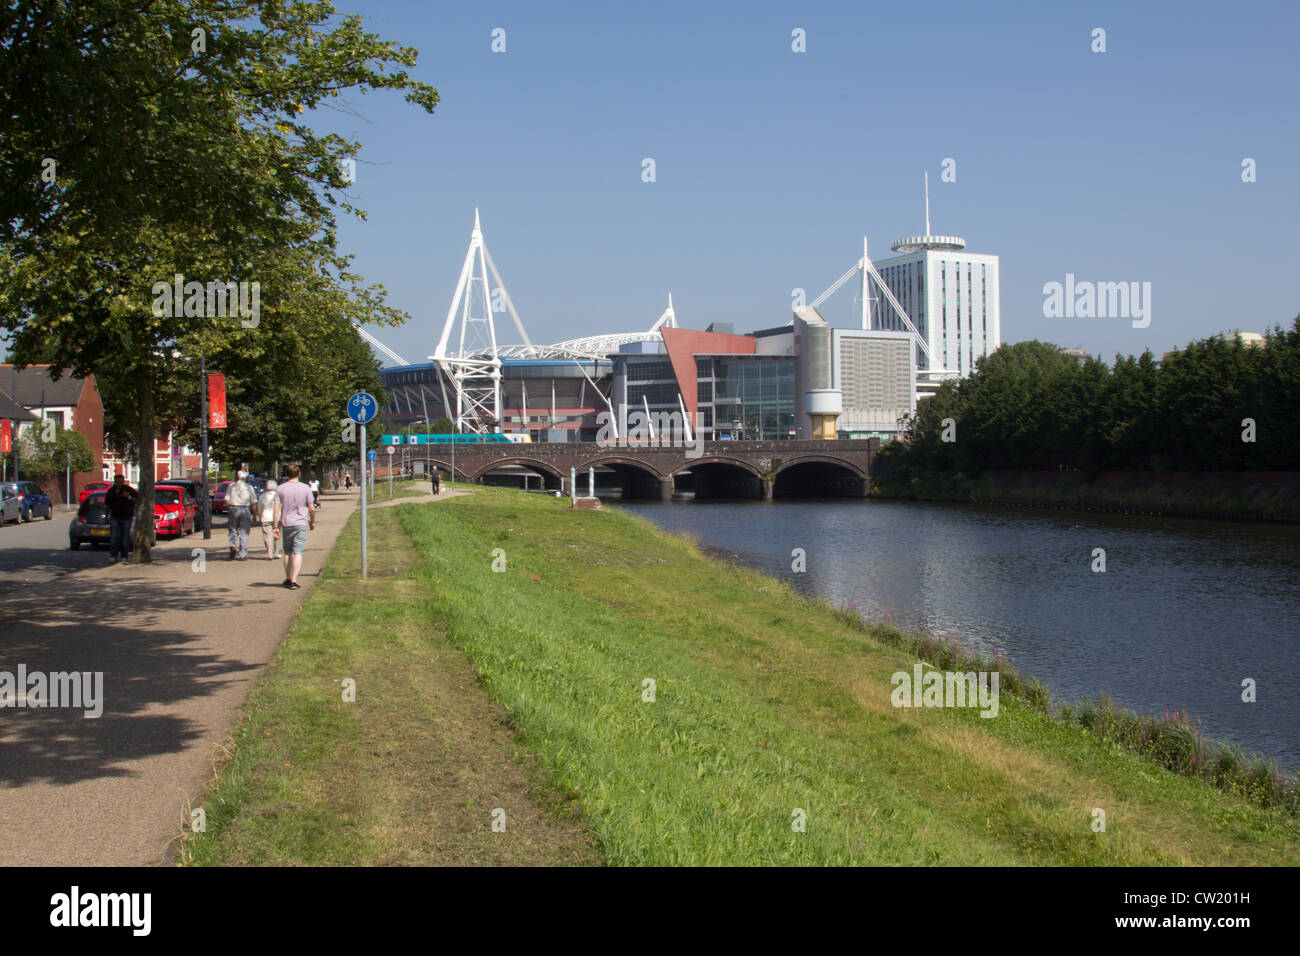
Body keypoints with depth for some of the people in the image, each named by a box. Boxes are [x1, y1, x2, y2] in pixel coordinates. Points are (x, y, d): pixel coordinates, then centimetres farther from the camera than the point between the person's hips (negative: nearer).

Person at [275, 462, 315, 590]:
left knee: (287, 552, 15)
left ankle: (288, 578, 23)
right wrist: (312, 522, 14)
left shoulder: (280, 489, -1)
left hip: (286, 524, 2)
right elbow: (312, 508, -2)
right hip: (301, 524, -2)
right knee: (298, 553, -4)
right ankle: (293, 580, -11)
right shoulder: (305, 488, -4)